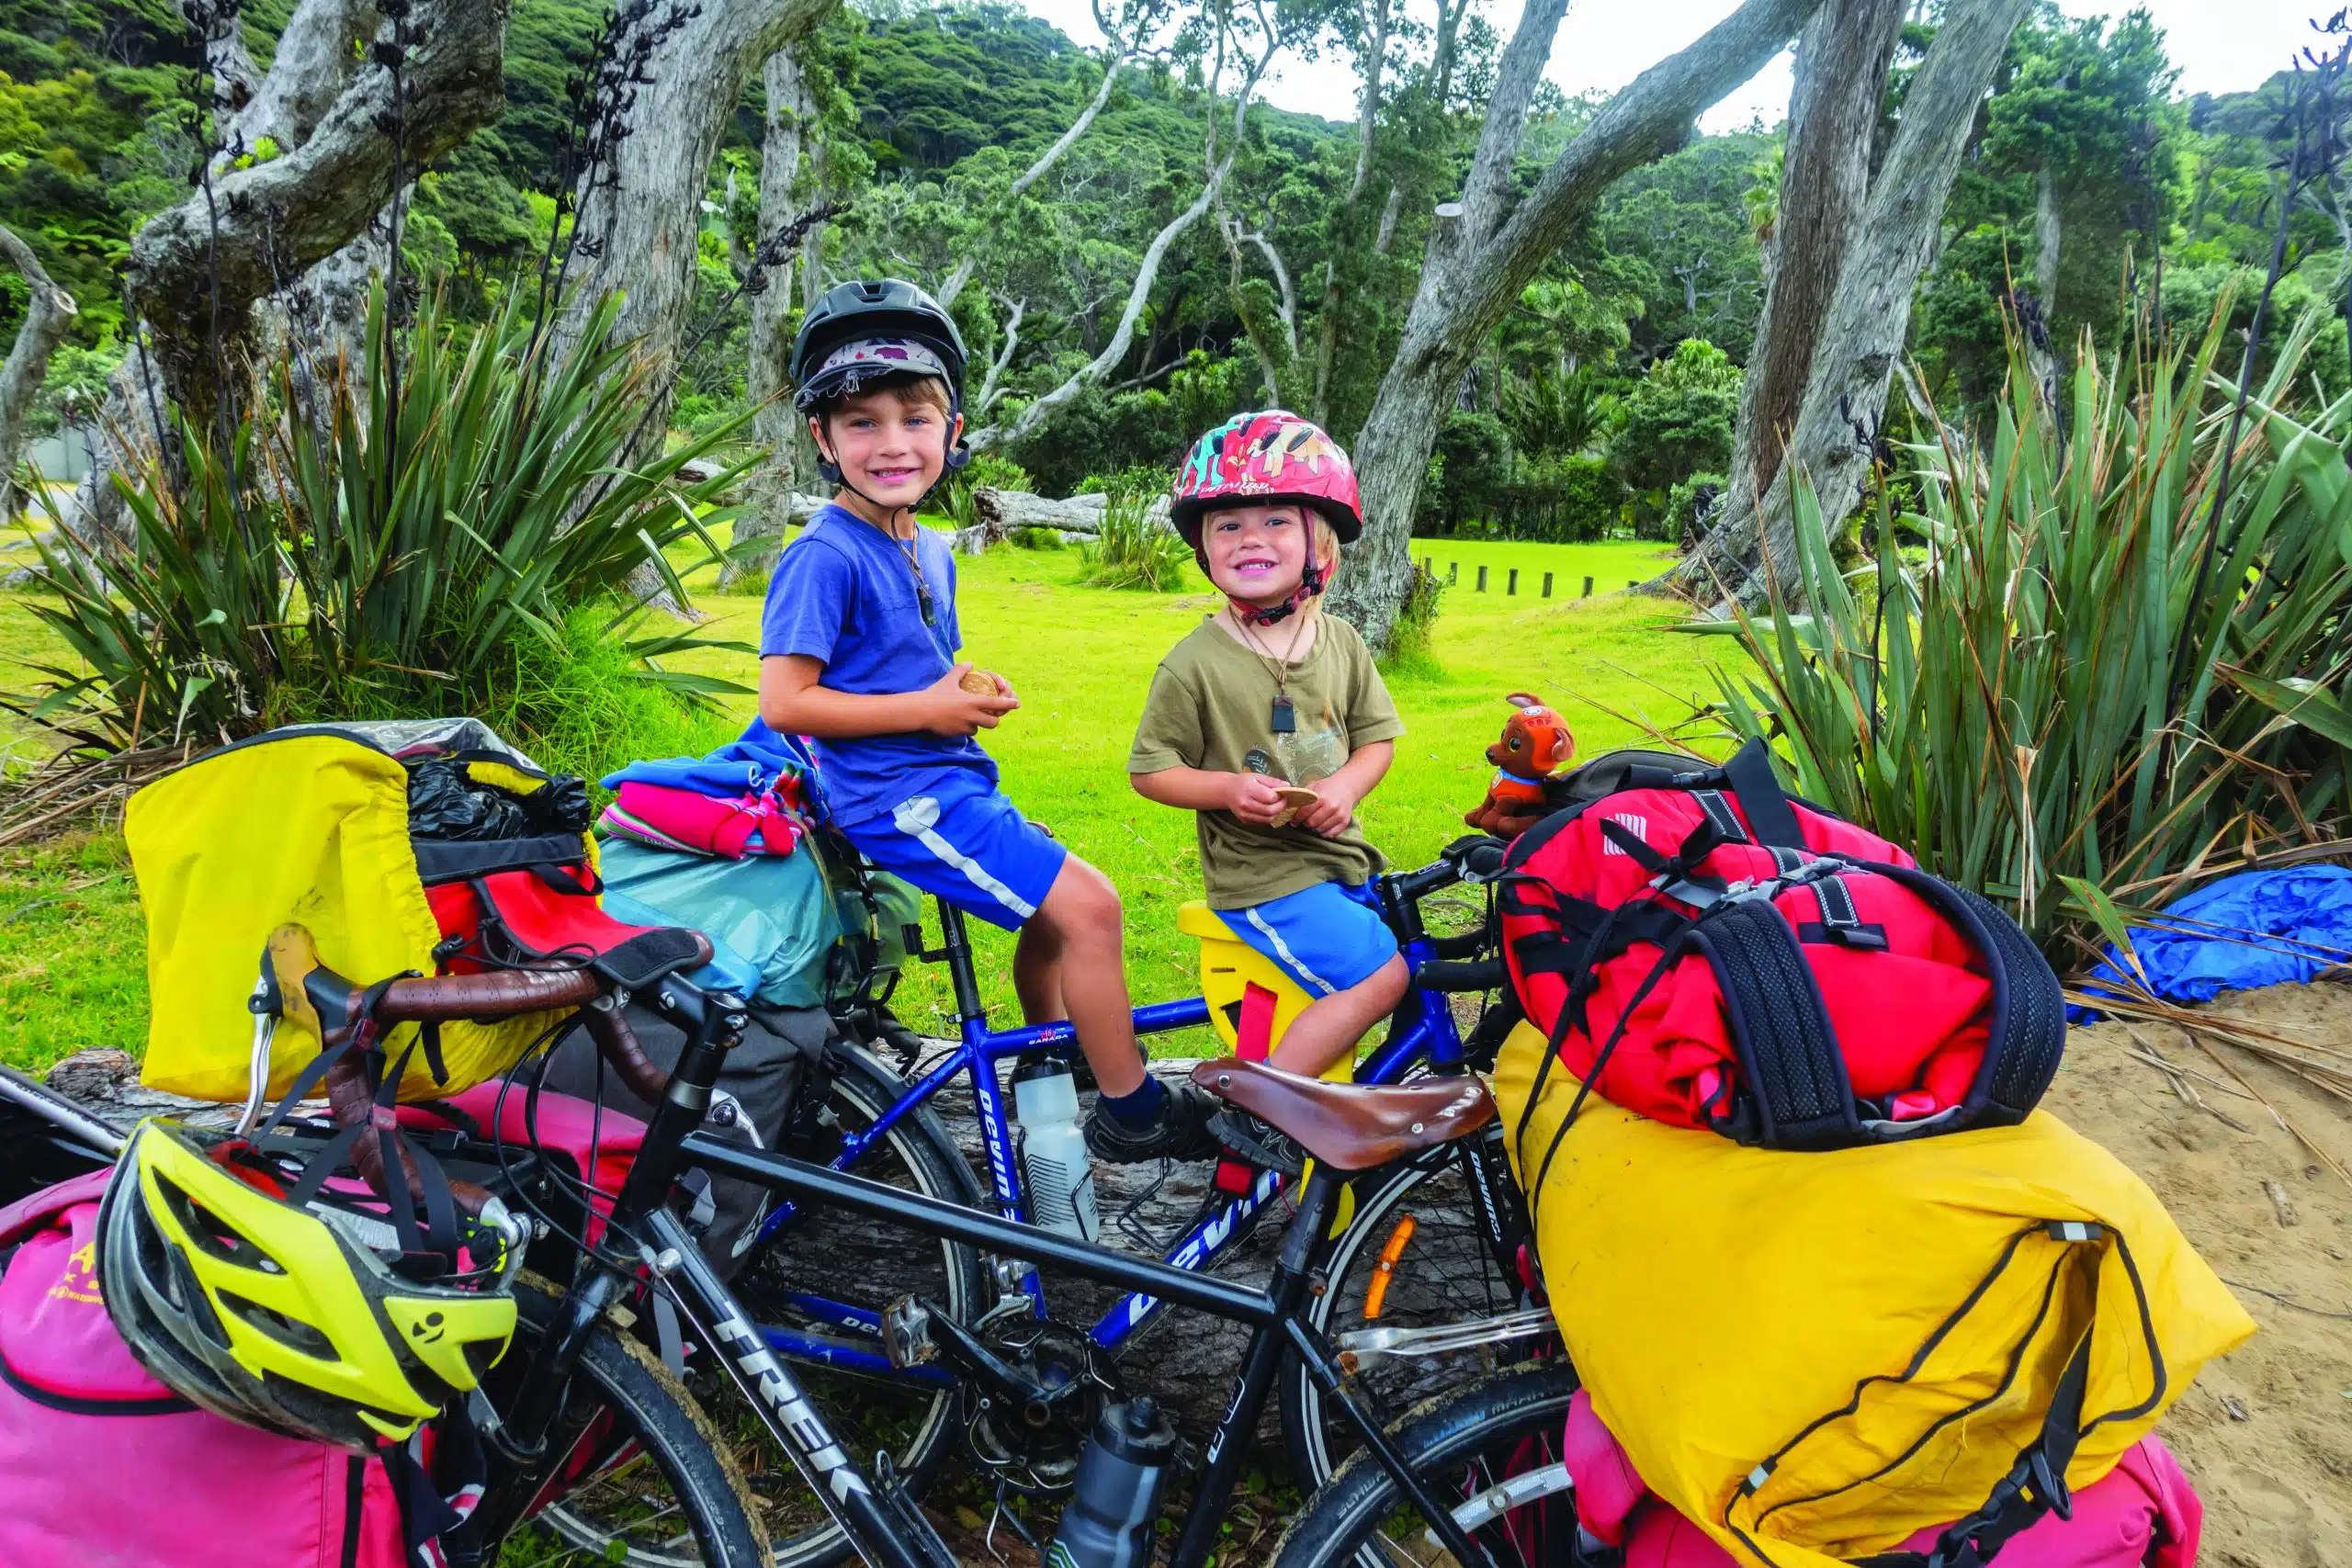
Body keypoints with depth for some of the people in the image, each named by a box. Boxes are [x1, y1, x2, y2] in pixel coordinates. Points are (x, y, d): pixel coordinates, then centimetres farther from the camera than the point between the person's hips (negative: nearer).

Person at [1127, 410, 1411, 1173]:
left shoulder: (1342, 643, 3)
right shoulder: (1195, 664, -13)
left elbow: (1378, 734, 9)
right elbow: (1150, 769, -8)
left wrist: (1345, 785, -12)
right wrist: (1228, 787, -24)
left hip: (1339, 855, 7)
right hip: (1259, 876, -7)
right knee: (1379, 975, -18)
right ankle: (1256, 1111, -8)